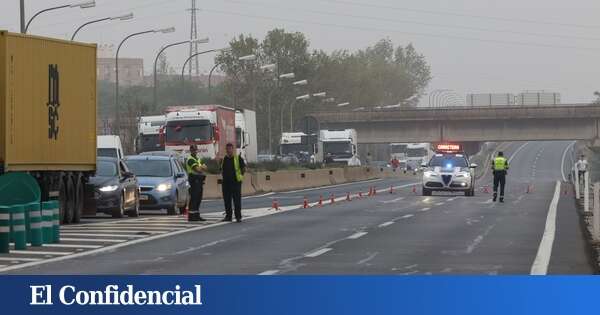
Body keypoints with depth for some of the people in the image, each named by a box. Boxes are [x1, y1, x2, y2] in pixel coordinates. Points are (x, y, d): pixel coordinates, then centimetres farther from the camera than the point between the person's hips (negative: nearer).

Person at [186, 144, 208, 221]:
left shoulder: (198, 159, 22)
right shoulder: (190, 159, -9)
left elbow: (205, 168, 14)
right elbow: (198, 169, -19)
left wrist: (200, 167, -7)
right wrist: (202, 167, 1)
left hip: (199, 180, 9)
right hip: (194, 180, -9)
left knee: (198, 199, 10)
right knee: (193, 198, -11)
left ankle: (196, 215, 15)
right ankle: (191, 216, -11)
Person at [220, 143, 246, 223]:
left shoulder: (238, 158, -2)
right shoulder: (224, 159, 12)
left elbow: (244, 168, 2)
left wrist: (240, 176, -1)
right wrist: (223, 176, 13)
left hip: (236, 182, -5)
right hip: (226, 182, 5)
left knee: (237, 200, -5)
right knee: (227, 200, 7)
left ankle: (238, 217, -2)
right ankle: (228, 216, 15)